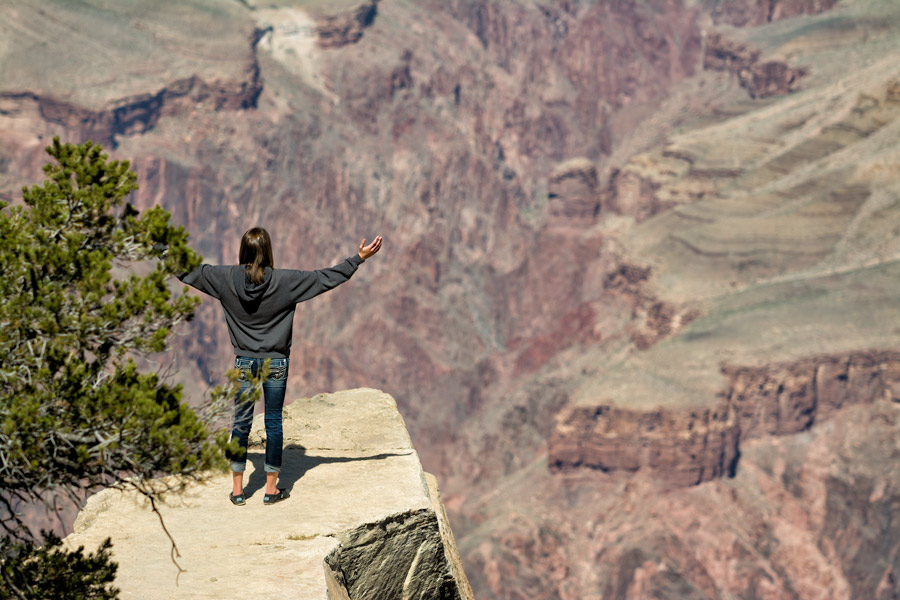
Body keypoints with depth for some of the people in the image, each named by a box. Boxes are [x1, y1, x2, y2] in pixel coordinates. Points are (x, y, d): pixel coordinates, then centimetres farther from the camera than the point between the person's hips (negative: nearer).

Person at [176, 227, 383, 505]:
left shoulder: (227, 279, -7)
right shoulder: (285, 281, -12)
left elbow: (192, 272, 7)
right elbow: (327, 277, -8)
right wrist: (359, 258, 0)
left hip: (244, 363, 1)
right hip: (276, 363, -1)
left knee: (241, 423, 8)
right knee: (274, 424, 7)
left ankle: (237, 489, 11)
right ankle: (271, 489, 12)